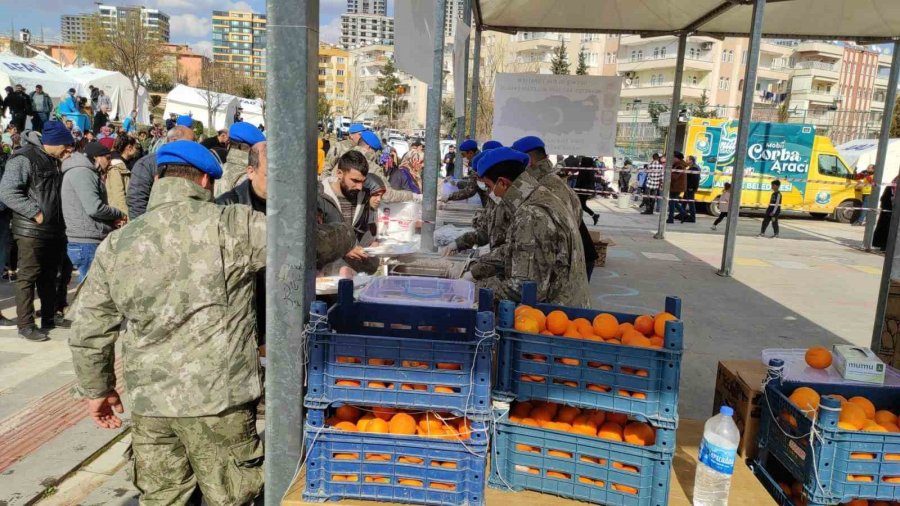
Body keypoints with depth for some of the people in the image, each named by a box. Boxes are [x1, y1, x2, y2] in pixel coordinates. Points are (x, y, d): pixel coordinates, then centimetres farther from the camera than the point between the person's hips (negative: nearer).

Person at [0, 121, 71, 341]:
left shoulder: (55, 161, 15)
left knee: (49, 277, 15)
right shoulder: (24, 159, -11)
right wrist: (35, 212, -21)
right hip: (32, 231, -8)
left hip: (55, 230, 8)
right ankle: (26, 325, 3)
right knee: (28, 277, -3)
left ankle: (49, 319, 25)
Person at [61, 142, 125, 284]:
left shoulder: (89, 174, 20)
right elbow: (94, 208, -22)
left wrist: (113, 219, 5)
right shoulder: (82, 172, -11)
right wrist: (119, 214, -6)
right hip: (87, 244, -10)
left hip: (89, 243, 10)